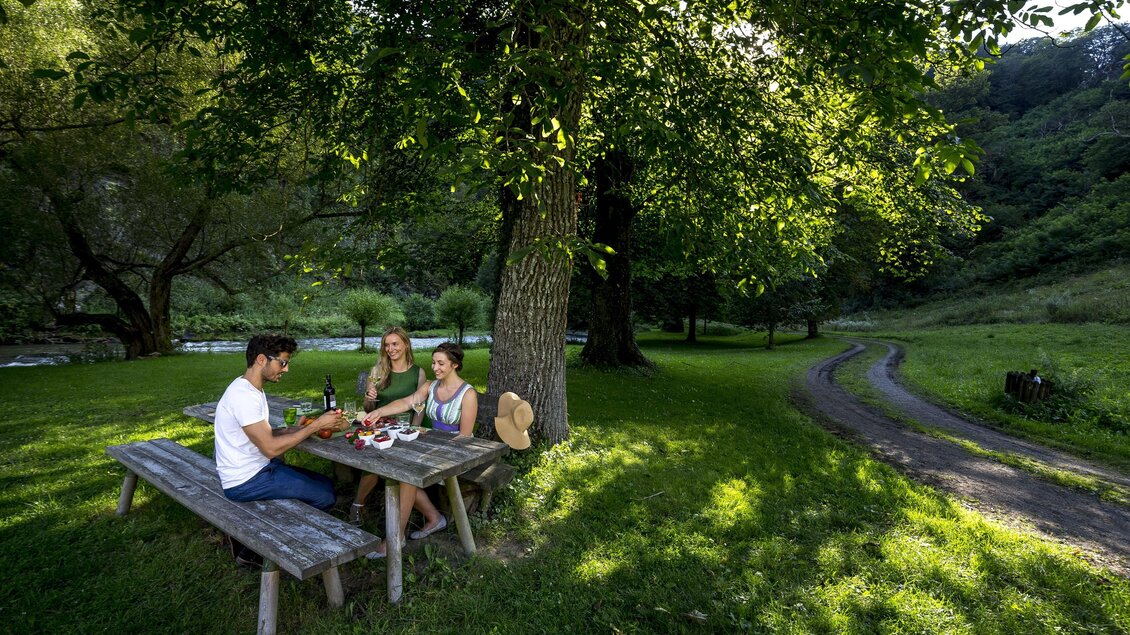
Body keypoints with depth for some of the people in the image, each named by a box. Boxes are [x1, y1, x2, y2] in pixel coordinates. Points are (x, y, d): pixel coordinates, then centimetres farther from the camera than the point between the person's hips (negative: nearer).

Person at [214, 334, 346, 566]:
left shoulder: (252, 390, 9)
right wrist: (316, 425, -20)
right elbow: (270, 448, -25)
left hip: (259, 468, 10)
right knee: (324, 497, -11)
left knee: (326, 484, 10)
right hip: (245, 481, -10)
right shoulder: (243, 396, -24)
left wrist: (296, 428, -4)